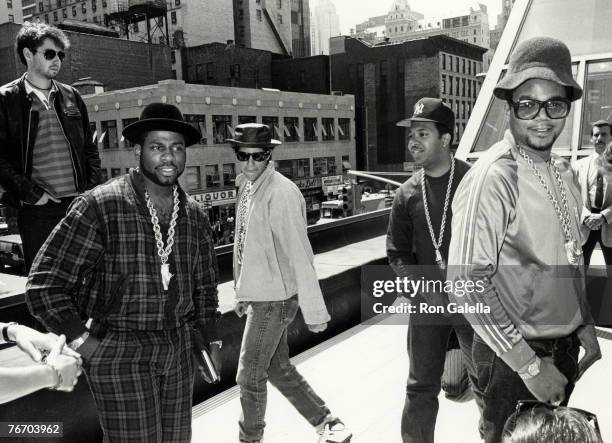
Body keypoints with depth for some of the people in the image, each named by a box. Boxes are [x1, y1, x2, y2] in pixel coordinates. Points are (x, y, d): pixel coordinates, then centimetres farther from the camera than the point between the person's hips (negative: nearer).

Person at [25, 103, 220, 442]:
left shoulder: (194, 215, 2)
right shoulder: (99, 206, -15)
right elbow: (44, 284, -13)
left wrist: (207, 336, 14)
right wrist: (85, 344, -13)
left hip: (178, 350, 5)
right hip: (119, 354, -5)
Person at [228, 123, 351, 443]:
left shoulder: (281, 193, -20)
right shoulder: (247, 188, 7)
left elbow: (299, 256, -21)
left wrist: (314, 311, -20)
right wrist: (243, 292, 18)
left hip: (275, 298, -9)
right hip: (259, 294, 9)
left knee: (250, 376, 6)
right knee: (278, 369, 18)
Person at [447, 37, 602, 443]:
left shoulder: (563, 170, 1)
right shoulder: (492, 179, -24)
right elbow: (467, 283, -26)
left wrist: (585, 326, 10)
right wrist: (529, 364, -22)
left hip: (565, 347, 8)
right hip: (515, 354, -7)